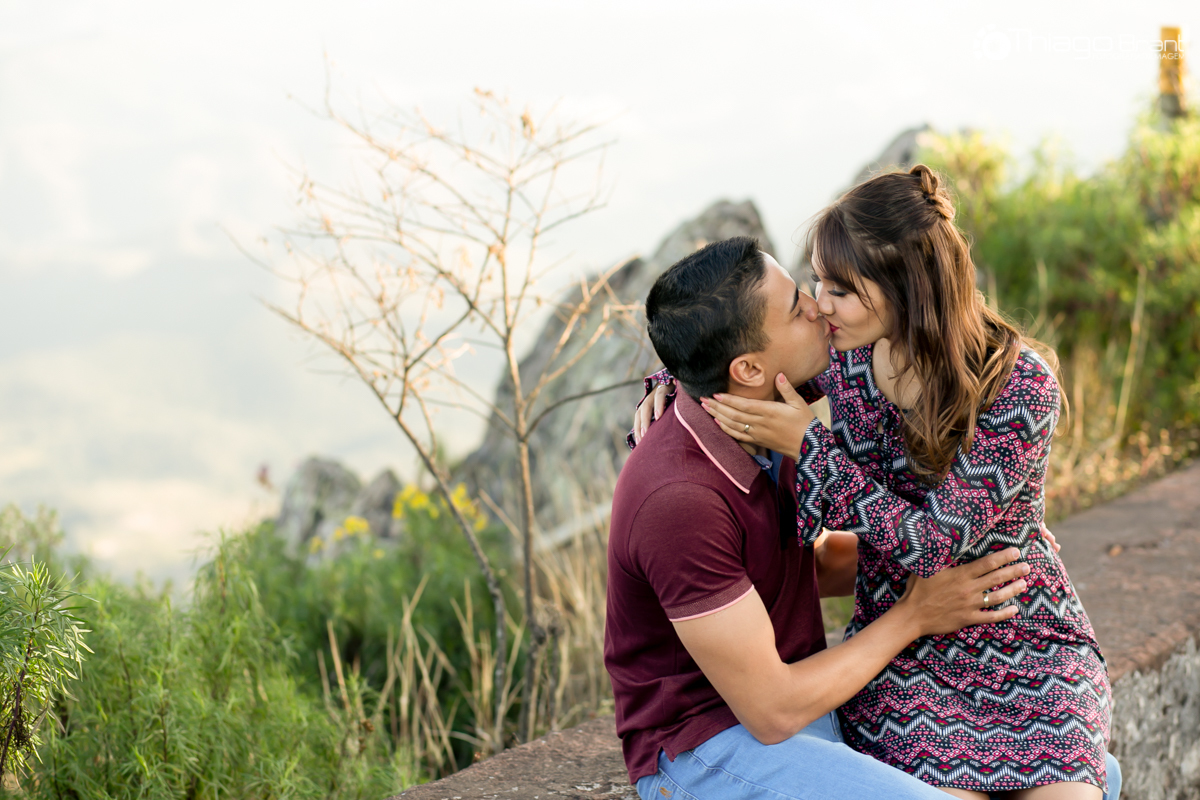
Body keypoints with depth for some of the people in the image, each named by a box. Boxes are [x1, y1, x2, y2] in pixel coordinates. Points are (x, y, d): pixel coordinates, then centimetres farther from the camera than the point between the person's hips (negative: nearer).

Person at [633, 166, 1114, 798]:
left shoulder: (1020, 385, -21)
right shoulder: (845, 348, -7)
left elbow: (934, 545, -24)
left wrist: (808, 444, -26)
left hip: (1024, 634, -2)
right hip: (899, 641, 2)